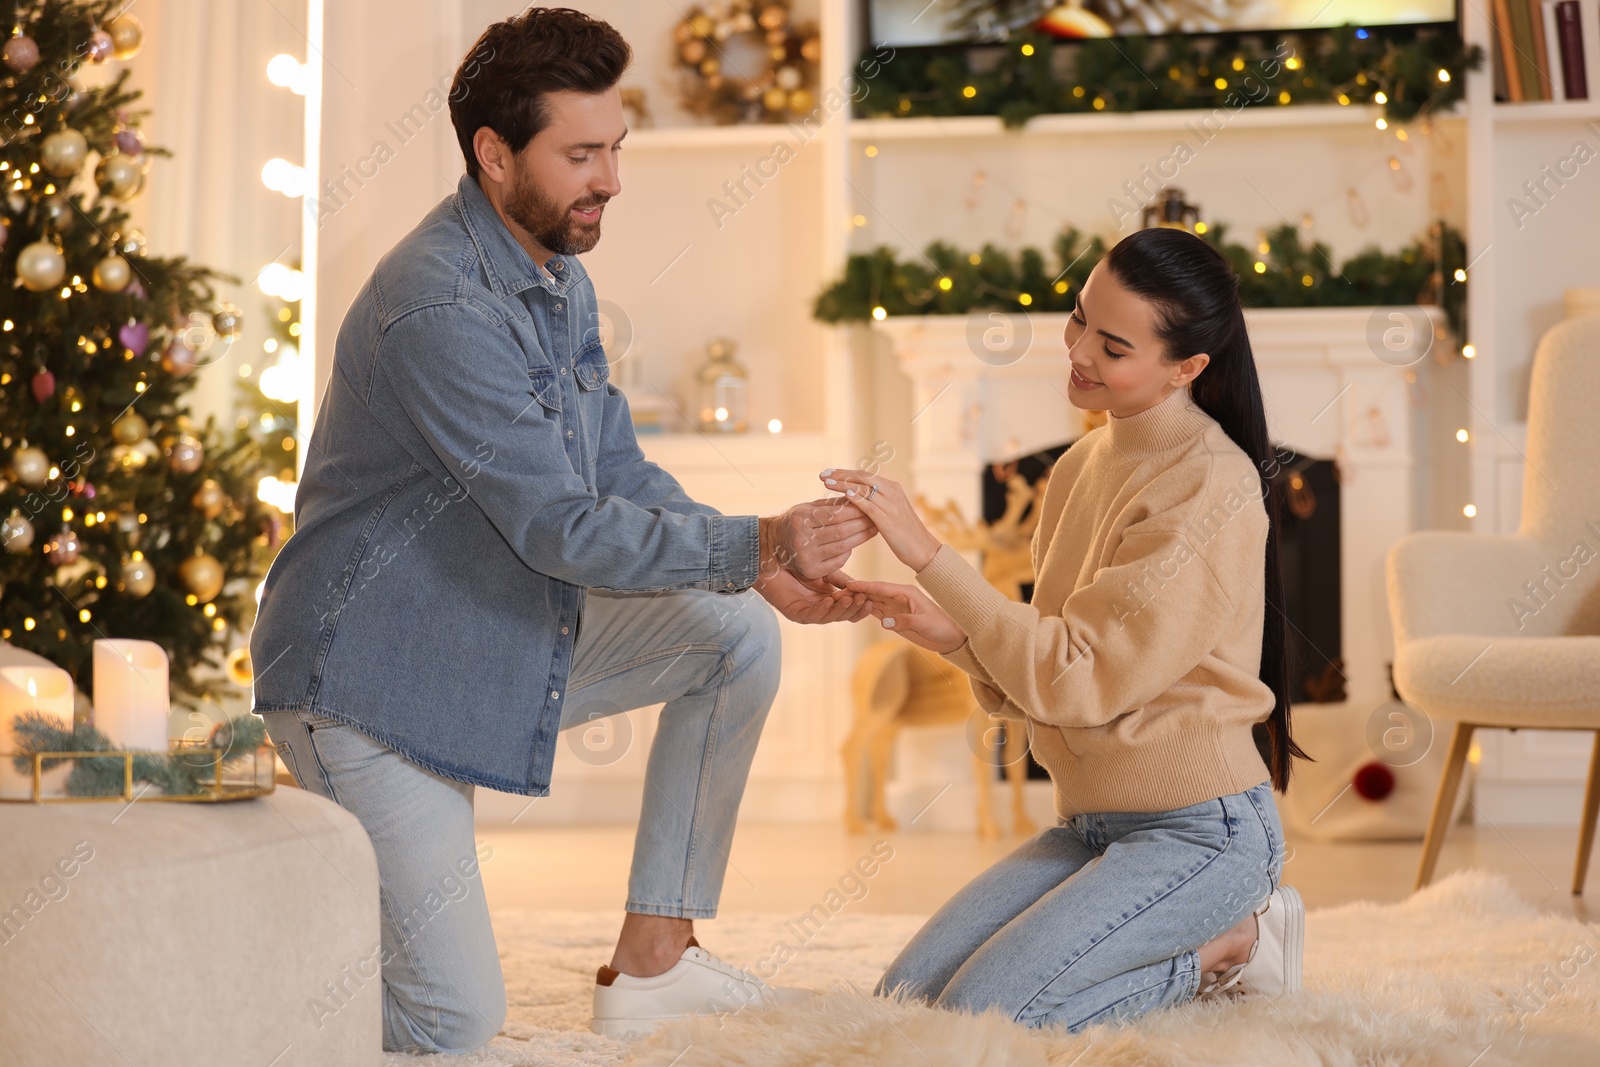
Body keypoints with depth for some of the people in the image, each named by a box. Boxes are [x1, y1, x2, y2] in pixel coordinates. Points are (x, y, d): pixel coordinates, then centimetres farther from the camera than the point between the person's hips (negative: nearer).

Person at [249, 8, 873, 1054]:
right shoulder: (439, 309, -25)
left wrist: (764, 570, -9)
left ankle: (653, 958, 7)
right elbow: (564, 528, -27)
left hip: (508, 644, 9)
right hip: (375, 681, -9)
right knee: (457, 1023, -14)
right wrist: (759, 544, -29)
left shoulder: (560, 279, 7)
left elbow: (622, 477, 7)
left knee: (735, 634, 0)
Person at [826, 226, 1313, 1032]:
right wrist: (954, 635, -9)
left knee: (975, 1021, -18)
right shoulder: (1082, 465, 9)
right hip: (1092, 821, 8)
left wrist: (928, 554, -22)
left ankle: (1224, 948, 1)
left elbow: (1080, 678, -21)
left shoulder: (1210, 487, -17)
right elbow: (1046, 682, 11)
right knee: (904, 998, -2)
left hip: (1197, 829, -8)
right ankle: (1188, 938, 10)